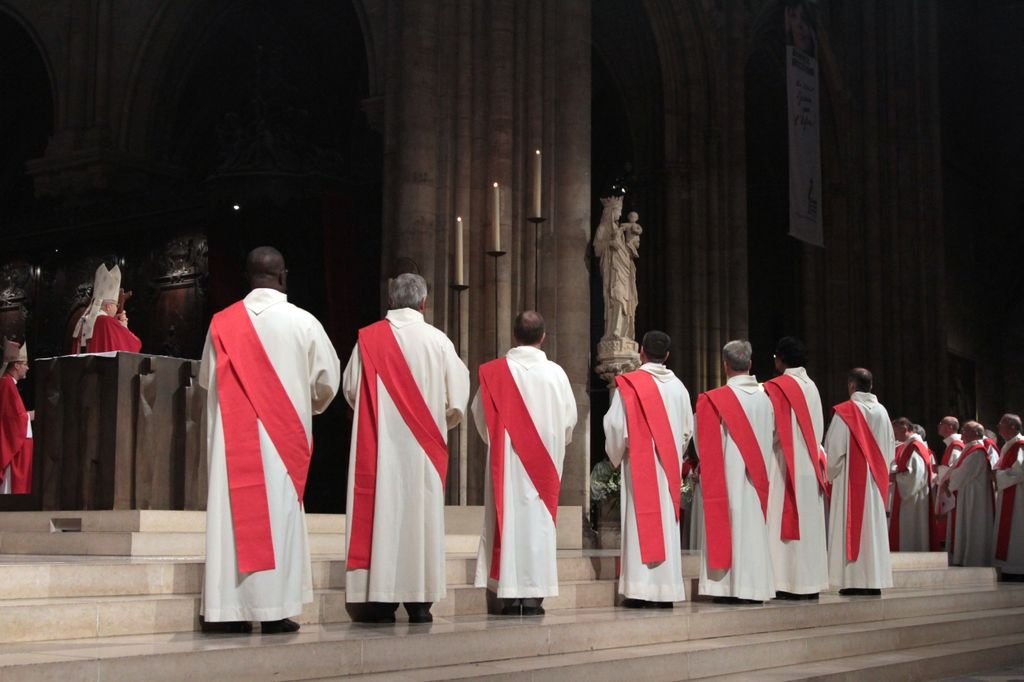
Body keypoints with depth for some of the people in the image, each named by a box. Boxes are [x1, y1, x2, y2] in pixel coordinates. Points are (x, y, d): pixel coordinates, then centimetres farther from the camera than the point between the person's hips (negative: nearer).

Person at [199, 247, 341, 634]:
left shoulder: (223, 323, 2)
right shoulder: (303, 323, -5)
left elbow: (206, 379, 12)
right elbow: (328, 382, 3)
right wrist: (309, 408, 23)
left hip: (233, 438, 2)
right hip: (283, 437, -2)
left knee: (233, 511, 4)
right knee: (278, 512, 1)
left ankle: (230, 608, 4)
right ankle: (274, 609, 0)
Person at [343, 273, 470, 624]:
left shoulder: (369, 338, -1)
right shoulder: (438, 341, -3)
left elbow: (350, 389, 6)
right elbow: (457, 400, -1)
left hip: (378, 442, 0)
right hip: (424, 447, 0)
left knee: (380, 506, 1)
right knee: (421, 511, 5)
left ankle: (379, 598, -2)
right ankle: (420, 600, 6)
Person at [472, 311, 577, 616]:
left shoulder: (494, 372, -5)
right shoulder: (555, 373, -4)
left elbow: (480, 414, 4)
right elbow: (569, 419, 3)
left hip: (505, 461, 0)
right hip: (544, 463, 0)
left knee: (507, 518, 3)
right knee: (538, 520, 4)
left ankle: (508, 596, 0)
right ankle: (533, 596, 3)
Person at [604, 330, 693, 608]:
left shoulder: (629, 384, -8)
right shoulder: (678, 387, 5)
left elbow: (616, 425, -8)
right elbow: (687, 430, 10)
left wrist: (617, 454, 9)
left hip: (639, 463, -4)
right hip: (669, 466, 4)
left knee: (640, 521, -2)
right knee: (667, 522, 6)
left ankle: (641, 589, -6)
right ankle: (666, 590, 6)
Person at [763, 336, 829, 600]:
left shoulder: (777, 387, -10)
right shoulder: (812, 387, 9)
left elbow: (773, 429, -14)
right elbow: (818, 430, 11)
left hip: (785, 464, -6)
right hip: (810, 465, 6)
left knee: (785, 519, -5)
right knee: (809, 523, 8)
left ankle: (788, 582, -9)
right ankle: (810, 581, 9)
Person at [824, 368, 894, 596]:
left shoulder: (845, 412, -10)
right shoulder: (882, 412, 6)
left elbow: (834, 449, -11)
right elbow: (890, 451, 10)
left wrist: (831, 474, 3)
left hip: (851, 479, -5)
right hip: (876, 480, 5)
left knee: (852, 525, -3)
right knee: (874, 526, 7)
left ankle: (855, 580, -7)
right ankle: (874, 580, 7)